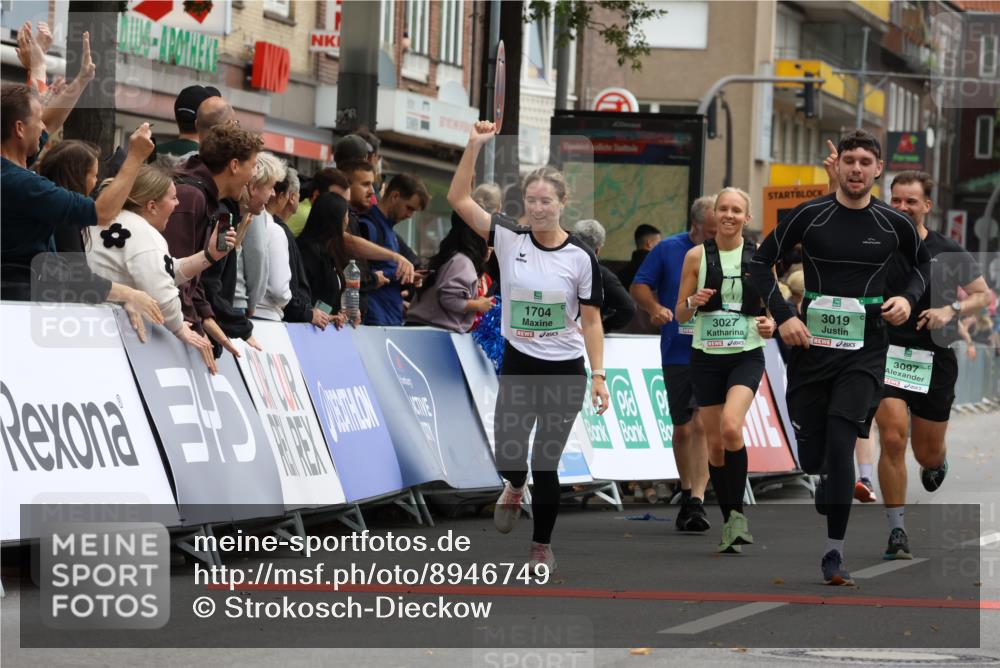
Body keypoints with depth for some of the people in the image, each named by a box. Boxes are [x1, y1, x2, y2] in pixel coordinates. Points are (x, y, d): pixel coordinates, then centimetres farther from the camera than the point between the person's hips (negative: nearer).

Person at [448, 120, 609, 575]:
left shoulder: (581, 256, -7)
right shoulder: (509, 240, -4)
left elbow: (591, 319, -2)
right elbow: (459, 199, -10)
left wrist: (599, 375, -9)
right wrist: (475, 145, -19)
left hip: (564, 371, -1)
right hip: (518, 366, 1)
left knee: (545, 464, 1)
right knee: (507, 457, -4)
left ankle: (542, 546, 21)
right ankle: (515, 488, 35)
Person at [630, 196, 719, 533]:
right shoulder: (668, 250, -1)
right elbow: (639, 286, 5)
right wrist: (654, 308, -15)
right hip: (677, 354, 1)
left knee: (702, 425, -16)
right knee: (682, 430, 10)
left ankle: (698, 501, -18)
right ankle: (687, 495, 28)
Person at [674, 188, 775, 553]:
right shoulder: (696, 256, 1)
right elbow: (680, 314, 5)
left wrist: (769, 324, -13)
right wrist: (693, 302, -17)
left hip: (747, 355, -2)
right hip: (707, 356, 2)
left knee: (731, 428, -24)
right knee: (714, 442, 4)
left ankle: (737, 512, -11)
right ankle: (730, 522, 18)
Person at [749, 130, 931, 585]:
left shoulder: (893, 223, 2)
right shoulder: (809, 216, -1)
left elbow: (923, 262, 21)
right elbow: (761, 262, 5)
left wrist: (909, 297, 1)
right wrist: (782, 317, -6)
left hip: (864, 350, -1)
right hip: (811, 343, 1)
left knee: (840, 440, -18)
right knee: (811, 452, 1)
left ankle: (835, 551, -13)